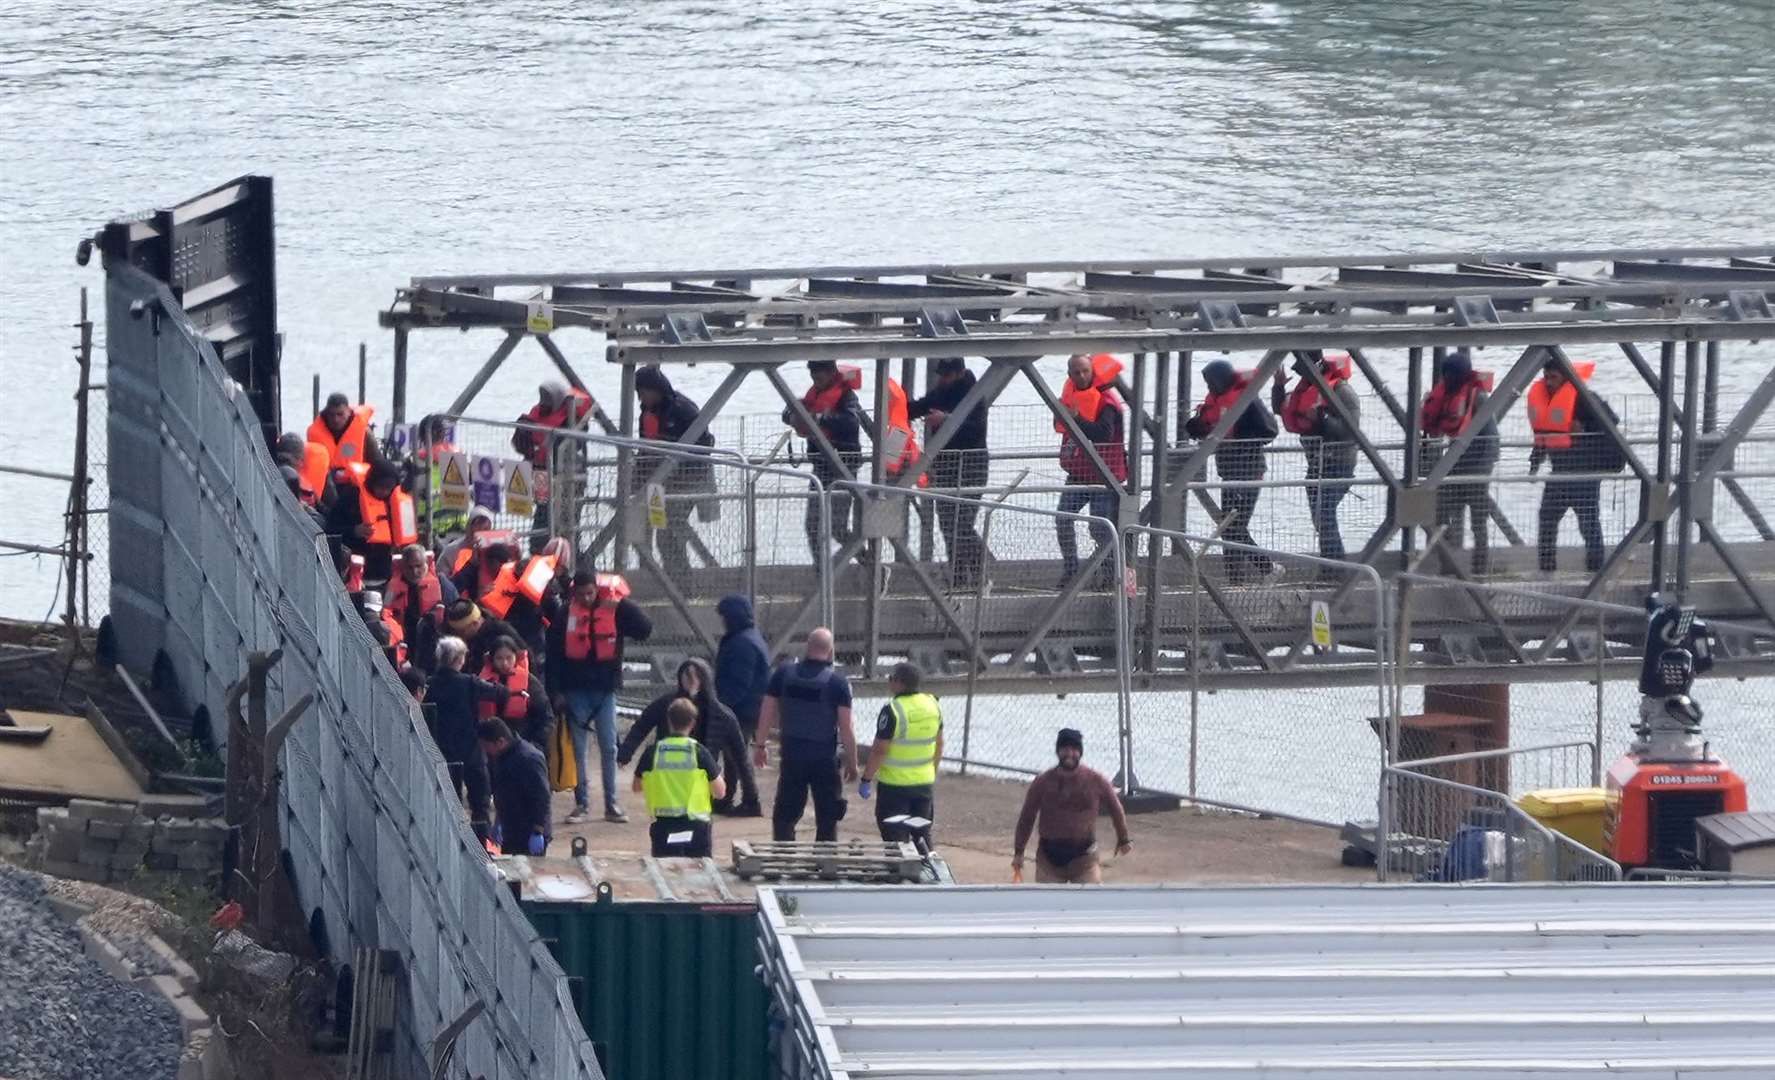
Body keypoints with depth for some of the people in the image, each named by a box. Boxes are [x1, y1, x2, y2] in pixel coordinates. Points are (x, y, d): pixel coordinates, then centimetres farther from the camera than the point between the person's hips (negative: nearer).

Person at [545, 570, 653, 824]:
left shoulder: (614, 611, -2)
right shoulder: (566, 615, -2)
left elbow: (645, 630, -10)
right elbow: (554, 654, 0)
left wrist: (623, 605, -20)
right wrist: (556, 691, -5)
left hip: (604, 689, 0)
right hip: (576, 691, 0)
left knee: (609, 747, 3)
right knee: (578, 748, 3)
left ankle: (612, 804, 8)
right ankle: (582, 803, 9)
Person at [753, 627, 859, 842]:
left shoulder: (783, 674, -3)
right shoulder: (838, 683, -12)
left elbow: (767, 713, 2)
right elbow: (846, 728, -12)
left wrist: (761, 745, 15)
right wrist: (852, 763, -2)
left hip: (791, 757, 2)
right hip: (825, 760, -2)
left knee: (784, 816, 12)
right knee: (827, 820, 8)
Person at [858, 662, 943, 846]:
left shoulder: (892, 711, -19)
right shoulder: (932, 705, 2)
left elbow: (879, 750, -17)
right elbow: (939, 744, 12)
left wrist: (866, 779, -8)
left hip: (895, 783, -6)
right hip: (925, 782, 6)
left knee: (895, 837, 1)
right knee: (923, 834, 17)